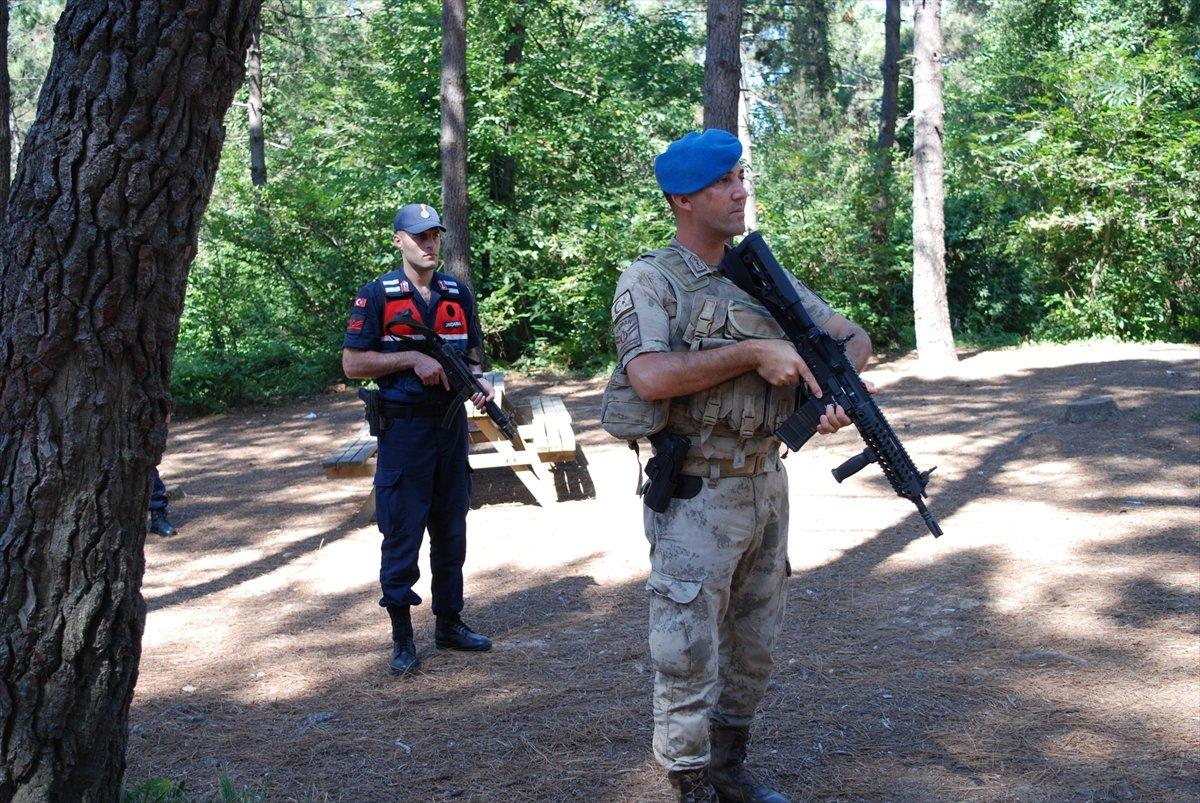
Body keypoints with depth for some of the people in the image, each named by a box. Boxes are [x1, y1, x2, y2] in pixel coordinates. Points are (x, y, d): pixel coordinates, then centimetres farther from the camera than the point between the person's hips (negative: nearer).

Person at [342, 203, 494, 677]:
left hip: (452, 425, 5)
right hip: (404, 429, -5)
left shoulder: (459, 295, 10)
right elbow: (352, 363, -9)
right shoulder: (376, 295, -5)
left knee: (451, 531, 13)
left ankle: (449, 622, 26)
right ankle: (402, 639, 9)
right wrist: (413, 358, -17)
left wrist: (479, 380, -4)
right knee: (401, 536, 0)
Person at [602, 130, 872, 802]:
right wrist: (753, 352, -22)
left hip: (767, 487, 7)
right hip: (697, 498, -7)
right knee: (689, 659, 1)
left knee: (753, 648, 17)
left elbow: (854, 337, 13)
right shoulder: (651, 281, -9)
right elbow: (650, 377, -27)